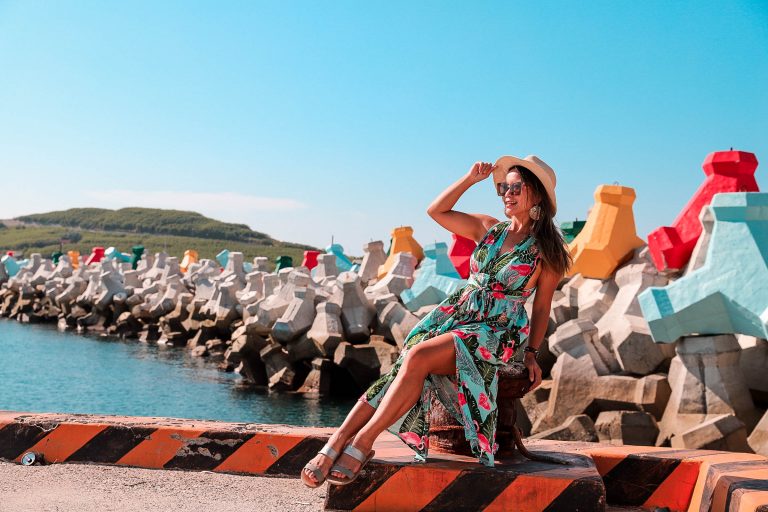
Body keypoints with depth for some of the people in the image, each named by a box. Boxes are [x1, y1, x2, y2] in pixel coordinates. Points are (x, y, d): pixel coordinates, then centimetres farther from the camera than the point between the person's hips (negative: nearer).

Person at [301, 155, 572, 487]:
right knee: (406, 368, -24)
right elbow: (436, 211, 15)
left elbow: (542, 307, 5)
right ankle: (338, 441, -32)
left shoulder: (547, 250, 2)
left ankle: (362, 442, -28)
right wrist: (470, 179, 10)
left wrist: (532, 354, -2)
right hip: (454, 316, 4)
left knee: (418, 357, -30)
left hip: (495, 334, -4)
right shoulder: (489, 229, 13)